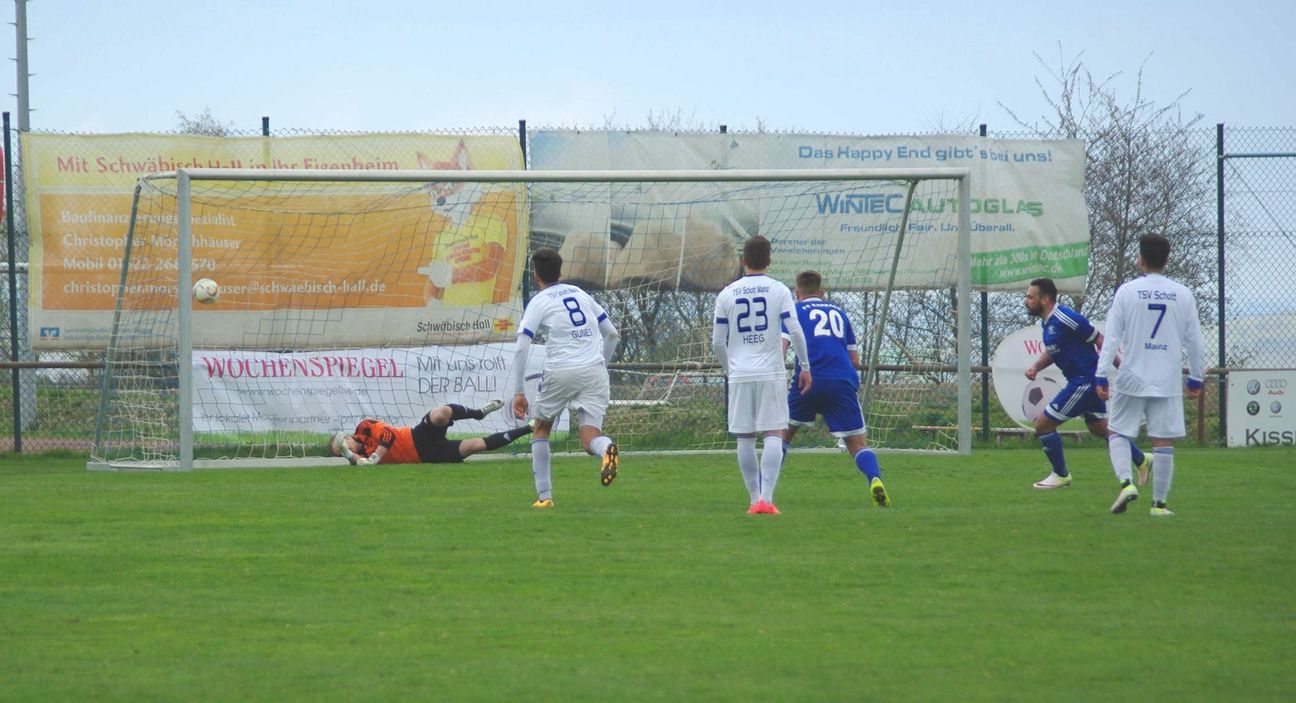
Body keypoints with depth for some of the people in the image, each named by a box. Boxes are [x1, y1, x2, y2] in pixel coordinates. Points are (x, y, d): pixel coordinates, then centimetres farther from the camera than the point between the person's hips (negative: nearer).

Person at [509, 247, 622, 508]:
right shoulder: (580, 294, 17)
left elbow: (522, 349, -6)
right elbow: (613, 334, 21)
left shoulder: (538, 303, 3)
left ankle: (544, 495, 14)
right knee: (589, 437, -1)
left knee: (541, 430, 19)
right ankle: (606, 448, -39)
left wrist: (518, 392, -4)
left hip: (560, 372, -3)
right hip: (594, 370, 3)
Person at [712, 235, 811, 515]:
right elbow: (795, 330, -7)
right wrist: (805, 366, 4)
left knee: (745, 439, 8)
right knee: (774, 434, -3)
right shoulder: (779, 290, 0)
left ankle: (755, 498, 9)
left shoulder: (727, 294, 5)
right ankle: (766, 498, -16)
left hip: (739, 375, 2)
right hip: (771, 374, -2)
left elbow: (717, 341, 7)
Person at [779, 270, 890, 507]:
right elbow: (855, 360, 23)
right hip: (844, 382, 1)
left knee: (783, 434, 19)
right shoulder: (839, 312, 24)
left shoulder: (795, 311, 14)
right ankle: (875, 479, -26)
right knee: (858, 444, 2)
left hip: (808, 381, -1)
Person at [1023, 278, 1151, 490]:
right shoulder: (1048, 322, 9)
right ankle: (1142, 461, 35)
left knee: (1043, 424, -5)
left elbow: (1100, 340, -16)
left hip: (1084, 381, -10)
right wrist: (1035, 367, 2)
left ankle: (1061, 475, 9)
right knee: (1100, 428, 23)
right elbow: (1051, 351, 23)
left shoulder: (1064, 318, -20)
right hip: (1086, 381, 10)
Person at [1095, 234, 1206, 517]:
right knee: (1164, 442, 5)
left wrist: (1101, 376, -2)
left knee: (1118, 433, 10)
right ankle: (1159, 502, 6)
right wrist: (1196, 379, 15)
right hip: (1168, 381, 1)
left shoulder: (1127, 291, -3)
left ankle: (1125, 482, -12)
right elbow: (1194, 341, 6)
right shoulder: (1183, 294, 3)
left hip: (1132, 379, -1)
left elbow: (1112, 337, -5)